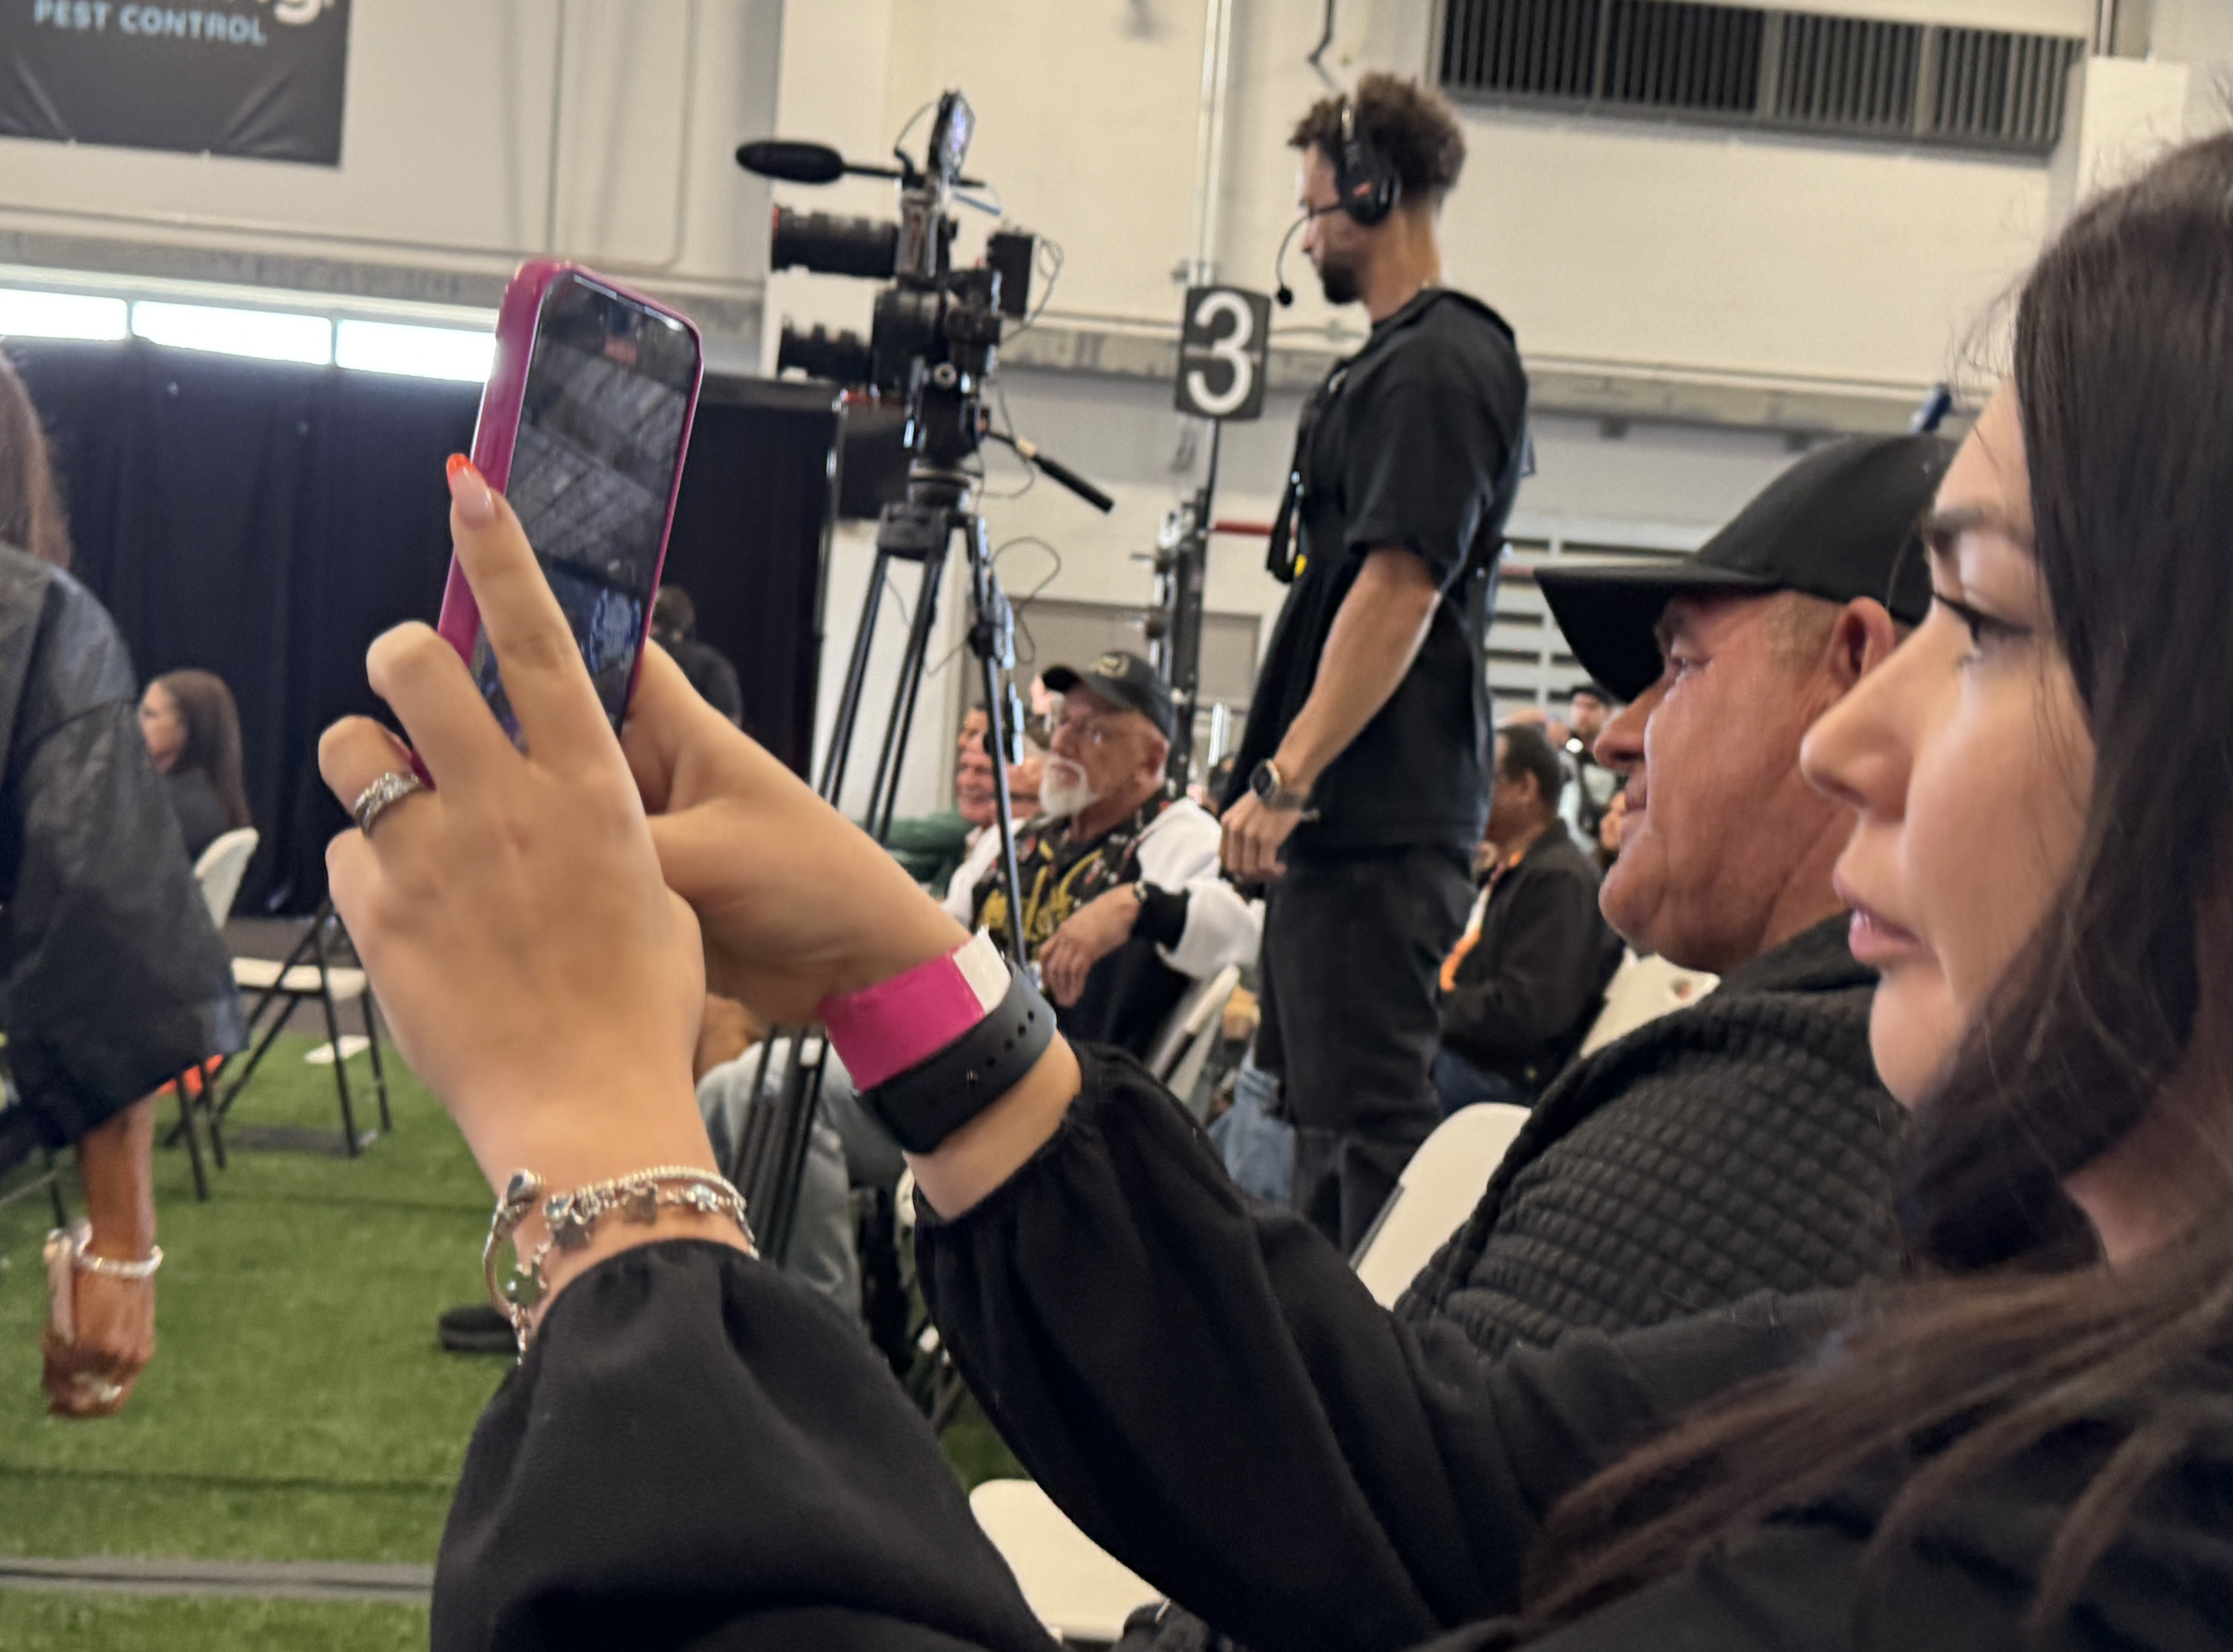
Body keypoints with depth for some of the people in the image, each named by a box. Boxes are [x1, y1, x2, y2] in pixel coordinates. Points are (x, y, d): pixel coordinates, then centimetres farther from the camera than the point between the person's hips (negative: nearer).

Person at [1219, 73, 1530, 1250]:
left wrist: (1287, 776, -23)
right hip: (1352, 812, 11)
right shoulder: (1397, 361, 20)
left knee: (1371, 1112, -8)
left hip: (1381, 816, -11)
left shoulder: (1440, 365, -12)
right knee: (1325, 1099, 16)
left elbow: (1402, 588, -22)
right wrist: (1286, 780, 21)